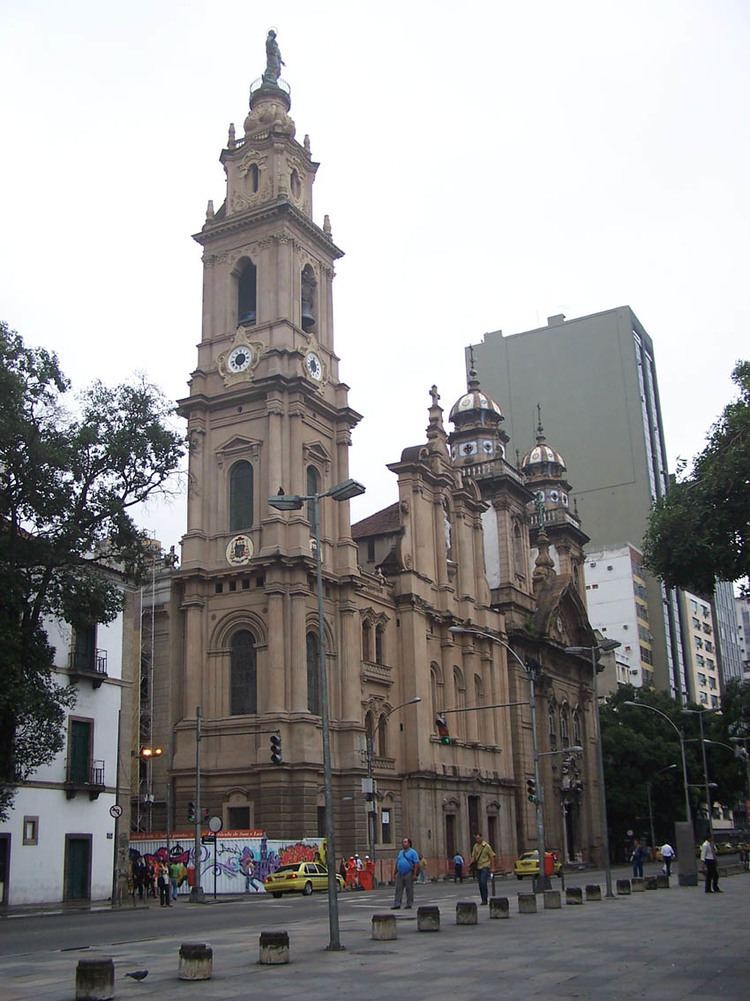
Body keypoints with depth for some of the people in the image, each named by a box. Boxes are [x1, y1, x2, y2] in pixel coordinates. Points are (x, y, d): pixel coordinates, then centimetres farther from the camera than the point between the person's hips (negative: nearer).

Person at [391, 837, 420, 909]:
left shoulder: (412, 852, -2)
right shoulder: (400, 852, 17)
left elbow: (416, 864, -8)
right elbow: (396, 864, 20)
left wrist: (414, 874, -15)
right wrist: (394, 873, 14)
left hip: (408, 874, -6)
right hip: (400, 874, 6)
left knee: (409, 889, 0)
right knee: (398, 889, 1)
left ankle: (409, 904, 7)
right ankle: (397, 905, 1)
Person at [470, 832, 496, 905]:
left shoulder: (486, 846, -7)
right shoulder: (475, 846, 7)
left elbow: (492, 856, -3)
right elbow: (473, 856, 11)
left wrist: (492, 867, -5)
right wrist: (471, 863, -7)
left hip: (485, 867, -6)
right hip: (478, 867, 6)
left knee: (483, 882, -16)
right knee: (480, 884, 7)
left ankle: (484, 900, -12)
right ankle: (483, 900, 16)